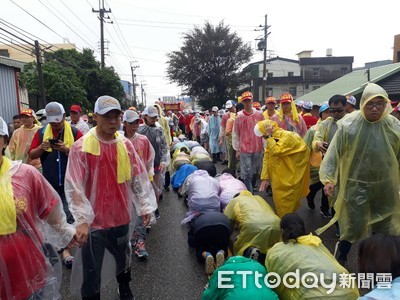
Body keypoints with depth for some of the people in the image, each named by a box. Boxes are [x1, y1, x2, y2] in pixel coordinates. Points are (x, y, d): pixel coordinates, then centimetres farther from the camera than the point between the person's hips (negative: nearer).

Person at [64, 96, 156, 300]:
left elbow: (139, 177, 5)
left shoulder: (126, 145, 0)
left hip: (121, 216, 5)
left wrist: (145, 206, 4)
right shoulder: (81, 147, -12)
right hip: (94, 221, -4)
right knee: (91, 273, 8)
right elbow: (74, 187, -14)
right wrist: (81, 220, -20)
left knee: (123, 259, 26)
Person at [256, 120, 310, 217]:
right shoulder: (272, 140, 3)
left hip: (294, 172, -7)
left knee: (286, 199, -3)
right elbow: (267, 158, 0)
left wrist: (269, 137, -26)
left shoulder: (287, 136, -21)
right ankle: (281, 217, 32)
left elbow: (276, 151, -34)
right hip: (283, 172, 8)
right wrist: (264, 178, -6)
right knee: (279, 195, 14)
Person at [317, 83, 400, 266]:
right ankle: (340, 258, 30)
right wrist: (328, 178, -17)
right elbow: (334, 152, -13)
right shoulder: (348, 124, -14)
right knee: (353, 226, 4)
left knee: (384, 228, 18)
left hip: (385, 186, 4)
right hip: (356, 184, -3)